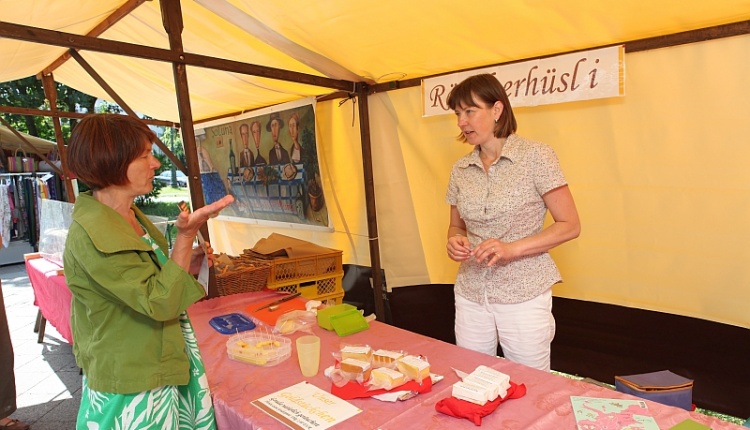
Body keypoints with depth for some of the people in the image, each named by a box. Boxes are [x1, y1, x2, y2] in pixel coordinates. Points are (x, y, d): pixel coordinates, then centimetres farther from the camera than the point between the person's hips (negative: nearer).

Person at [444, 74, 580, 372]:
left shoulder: (535, 156, -8)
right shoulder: (460, 170, 5)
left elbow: (570, 225, -8)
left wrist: (512, 249, -19)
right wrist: (455, 240, -7)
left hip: (523, 297, -4)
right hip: (471, 297, 4)